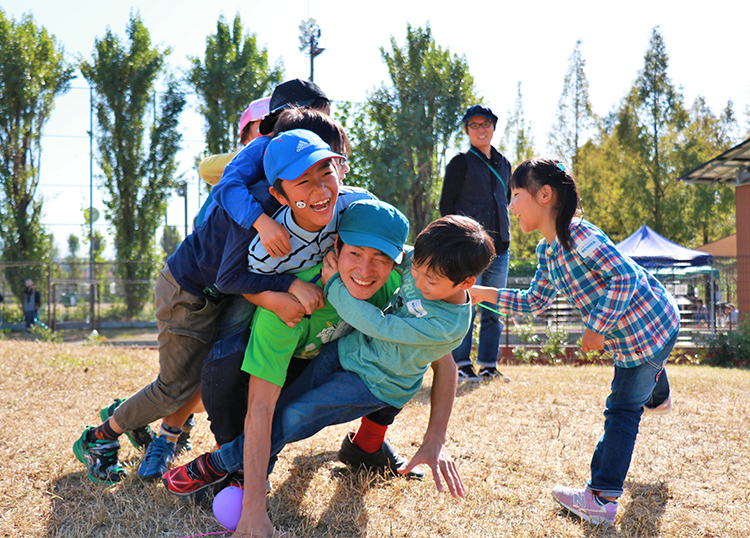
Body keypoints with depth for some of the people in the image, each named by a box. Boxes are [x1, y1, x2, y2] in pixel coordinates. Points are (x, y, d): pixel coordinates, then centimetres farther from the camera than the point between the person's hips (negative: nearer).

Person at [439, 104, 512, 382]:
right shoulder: (461, 162, -1)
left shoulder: (503, 164, 17)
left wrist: (503, 234, 14)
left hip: (499, 247, 6)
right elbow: (446, 205, -2)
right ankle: (461, 365, 0)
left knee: (495, 310, 7)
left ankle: (488, 366, 13)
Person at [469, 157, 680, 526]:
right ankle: (657, 399, 73)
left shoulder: (580, 237, -29)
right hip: (627, 332, 9)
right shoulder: (547, 251, 1)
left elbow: (626, 276, -34)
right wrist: (484, 294, 1)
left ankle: (601, 499, -3)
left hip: (651, 326, -9)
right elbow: (534, 302, 9)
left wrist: (597, 328, -31)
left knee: (622, 411, -7)